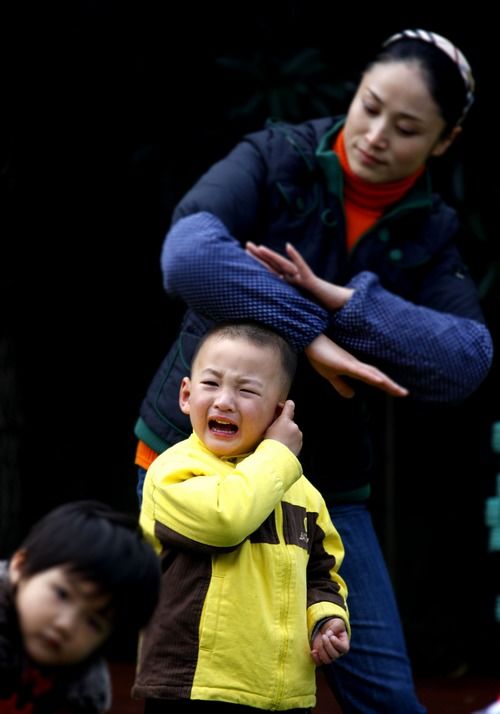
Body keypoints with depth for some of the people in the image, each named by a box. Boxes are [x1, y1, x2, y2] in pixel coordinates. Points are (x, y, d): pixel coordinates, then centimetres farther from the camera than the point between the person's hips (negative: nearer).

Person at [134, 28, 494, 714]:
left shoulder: (429, 233, 1)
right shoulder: (275, 161, -8)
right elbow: (190, 255, -27)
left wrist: (340, 301, -25)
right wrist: (308, 334, -30)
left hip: (324, 478, 3)